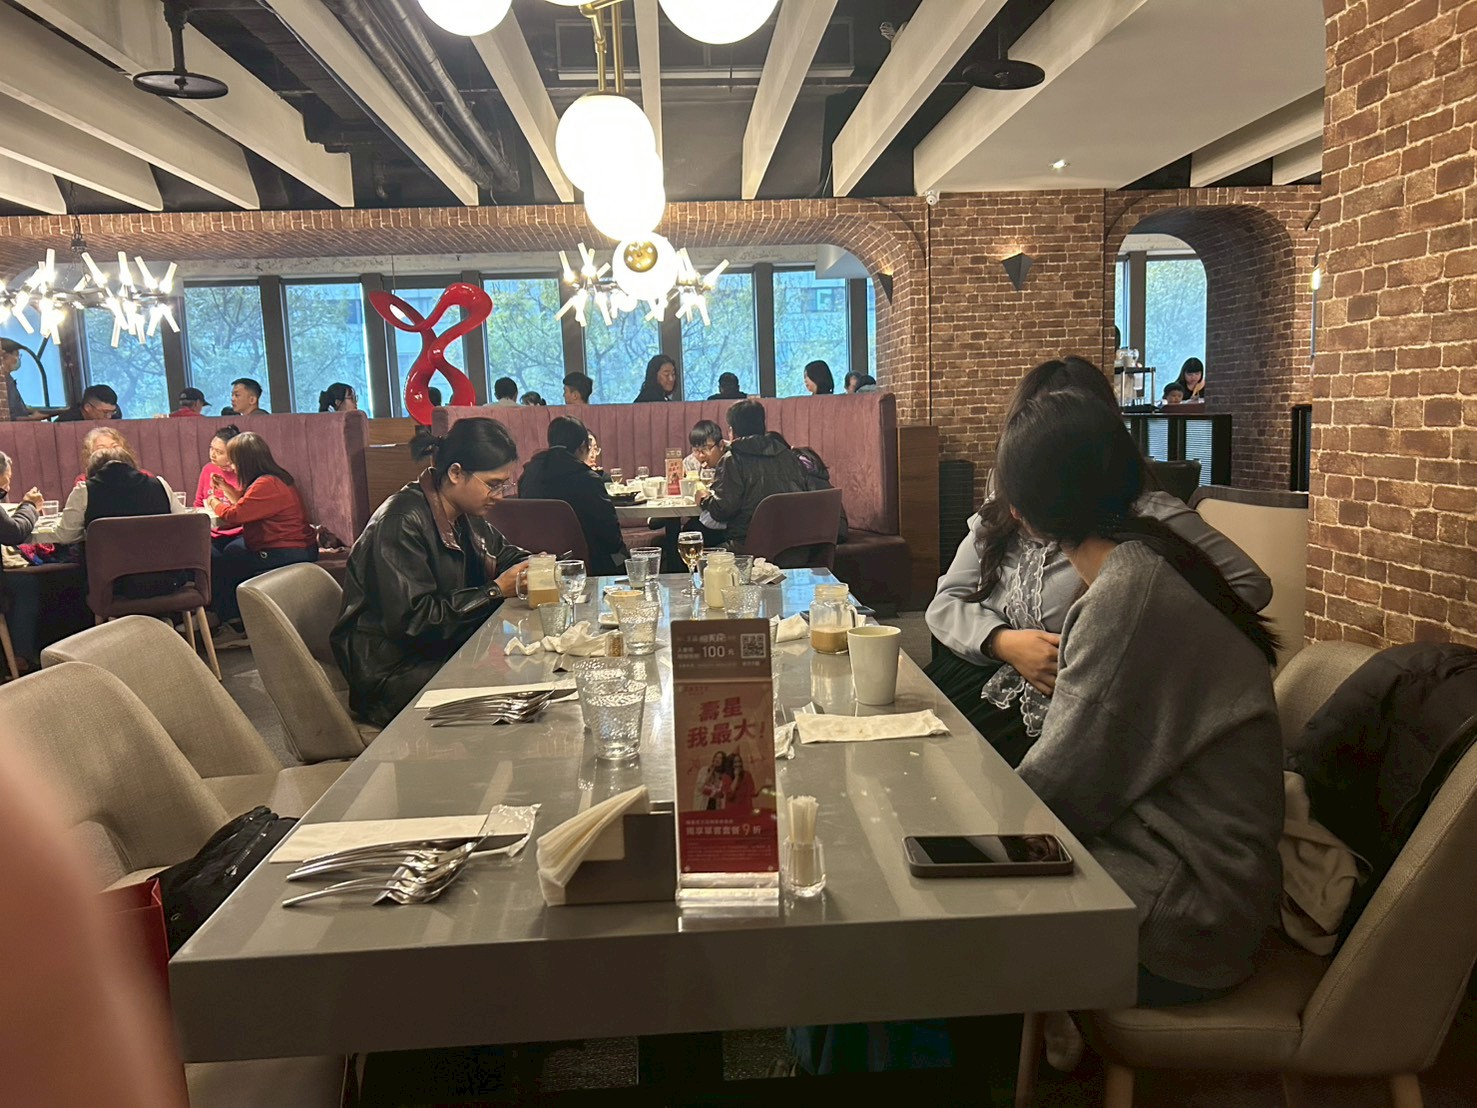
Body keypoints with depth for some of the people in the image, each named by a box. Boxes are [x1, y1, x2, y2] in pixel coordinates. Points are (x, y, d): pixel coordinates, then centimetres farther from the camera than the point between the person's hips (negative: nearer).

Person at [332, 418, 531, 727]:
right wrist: (495, 591, -21)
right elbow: (413, 620, -26)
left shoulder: (466, 517, 8)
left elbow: (504, 554, 27)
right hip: (394, 675, -9)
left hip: (445, 653, 9)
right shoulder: (401, 523, -20)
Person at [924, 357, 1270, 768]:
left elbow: (1251, 584, -4)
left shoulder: (1145, 515, -4)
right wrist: (1002, 642, -11)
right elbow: (944, 603, 10)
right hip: (979, 671, 5)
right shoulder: (1000, 513, 11)